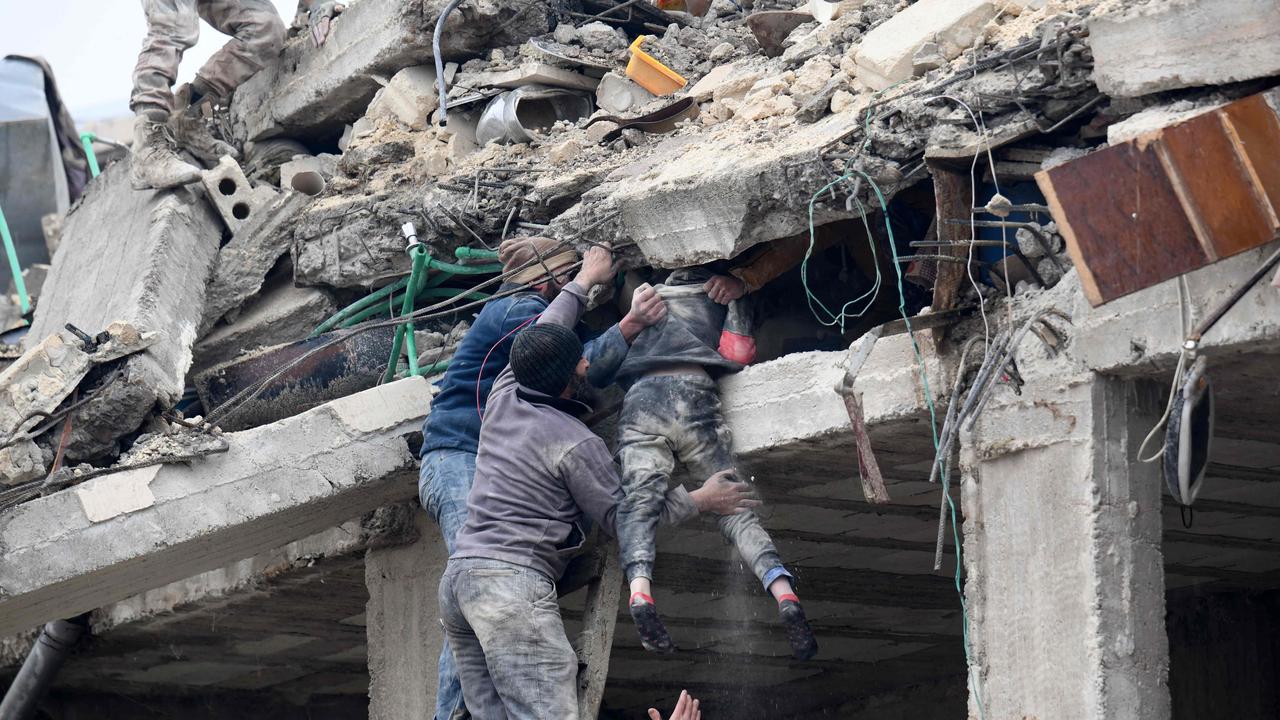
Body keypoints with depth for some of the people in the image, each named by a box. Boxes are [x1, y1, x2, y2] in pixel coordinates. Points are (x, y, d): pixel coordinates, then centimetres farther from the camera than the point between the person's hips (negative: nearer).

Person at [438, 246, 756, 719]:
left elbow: (544, 333, 32)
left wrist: (586, 280, 45)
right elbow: (619, 517, 5)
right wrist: (698, 501, 15)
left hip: (458, 574, 9)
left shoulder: (504, 396, 13)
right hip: (513, 578, -9)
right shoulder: (576, 444, -6)